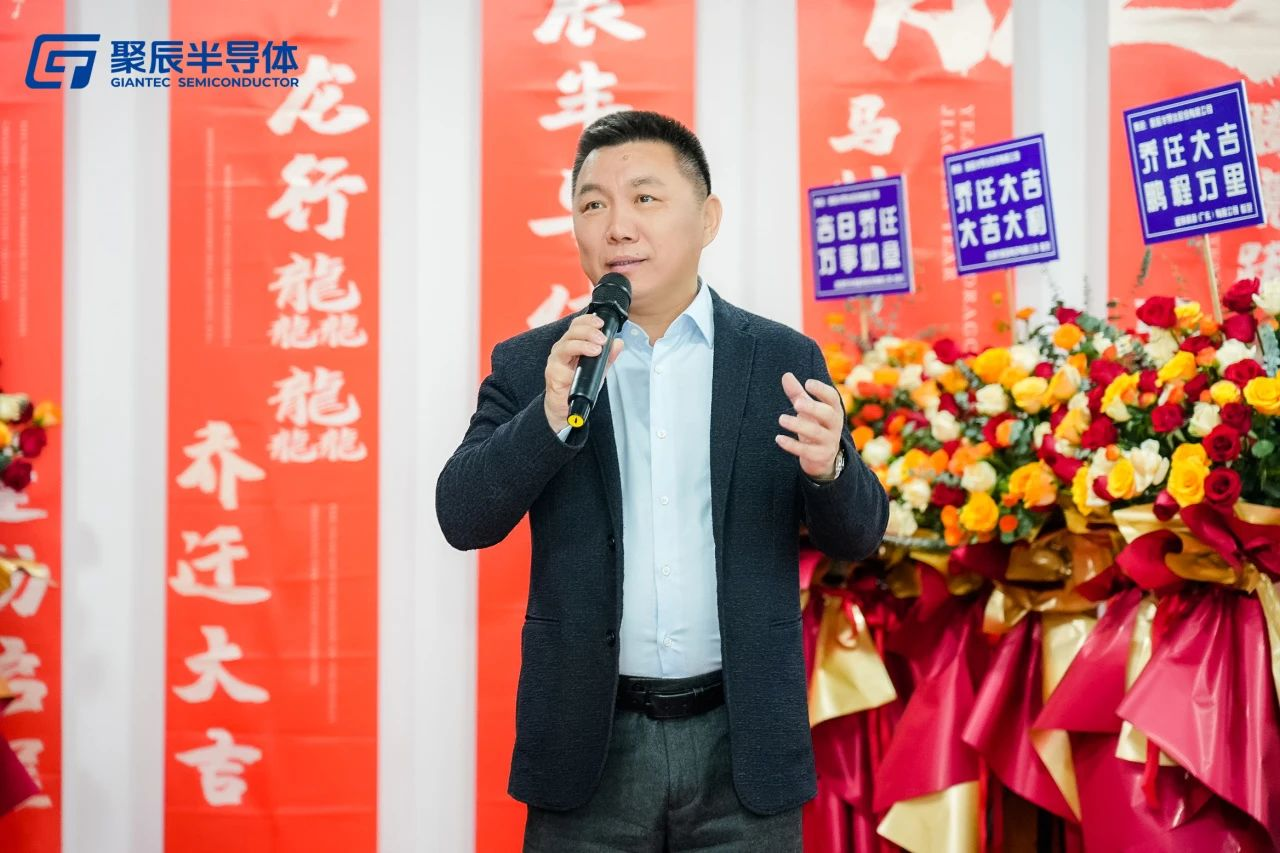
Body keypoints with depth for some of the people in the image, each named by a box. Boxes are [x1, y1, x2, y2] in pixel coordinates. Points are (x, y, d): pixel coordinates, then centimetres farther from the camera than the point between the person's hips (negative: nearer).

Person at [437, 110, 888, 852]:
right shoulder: (530, 365, 3)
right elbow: (463, 518, -5)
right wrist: (552, 414, -20)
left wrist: (828, 467, -18)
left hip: (743, 742, 1)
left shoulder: (785, 360, 2)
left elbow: (857, 537, 3)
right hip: (590, 744, 0)